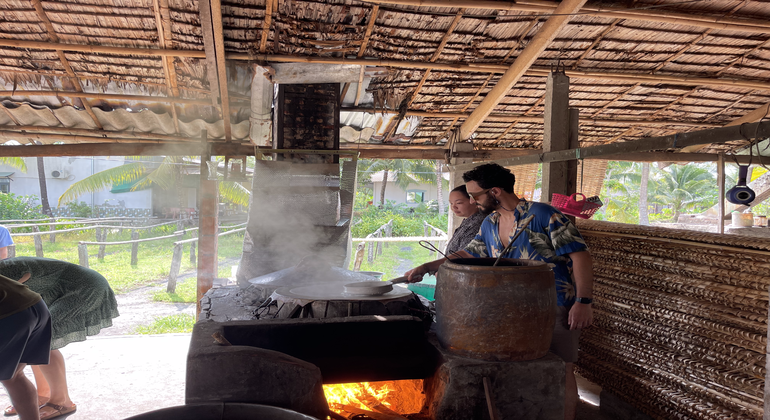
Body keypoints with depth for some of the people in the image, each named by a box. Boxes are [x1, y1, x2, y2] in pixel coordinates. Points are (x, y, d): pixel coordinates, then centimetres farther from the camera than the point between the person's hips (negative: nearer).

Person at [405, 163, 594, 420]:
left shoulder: (543, 215, -15)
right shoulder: (489, 225, 8)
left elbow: (580, 255, -16)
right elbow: (468, 254, 19)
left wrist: (584, 302, -22)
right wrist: (427, 267, 13)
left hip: (557, 306, -7)